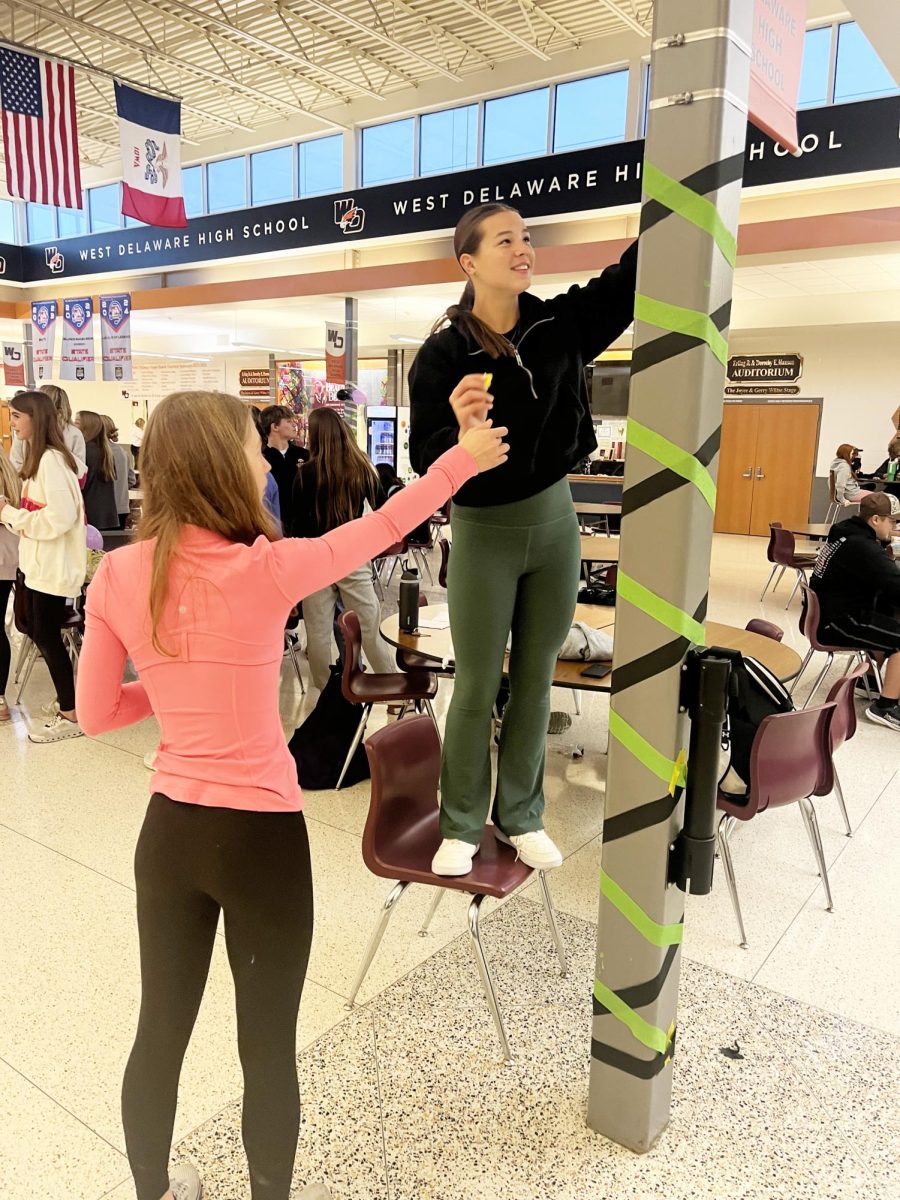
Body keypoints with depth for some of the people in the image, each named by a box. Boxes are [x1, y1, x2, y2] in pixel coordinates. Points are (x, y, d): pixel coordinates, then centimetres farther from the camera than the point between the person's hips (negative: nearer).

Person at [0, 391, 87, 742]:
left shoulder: (51, 460, -17)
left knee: (47, 635, -3)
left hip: (54, 565, -10)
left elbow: (59, 516, -24)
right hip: (39, 562, 10)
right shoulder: (38, 457, 15)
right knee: (42, 633, 13)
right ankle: (67, 700, 24)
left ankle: (71, 715, 7)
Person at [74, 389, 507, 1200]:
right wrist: (464, 459, 8)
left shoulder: (117, 575, -5)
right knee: (268, 1045, 16)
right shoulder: (264, 570, -18)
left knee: (161, 1031, 23)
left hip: (169, 829, 5)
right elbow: (382, 528, -5)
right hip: (260, 835, -5)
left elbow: (95, 713, 2)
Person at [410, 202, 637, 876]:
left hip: (555, 521, 4)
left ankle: (522, 816, 29)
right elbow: (426, 461, -12)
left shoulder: (563, 325, -2)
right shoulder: (442, 355, -11)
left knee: (535, 680, 12)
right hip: (483, 533, -3)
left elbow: (632, 274, -5)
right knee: (477, 686, 5)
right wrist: (459, 429, -34)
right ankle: (462, 825, 24)